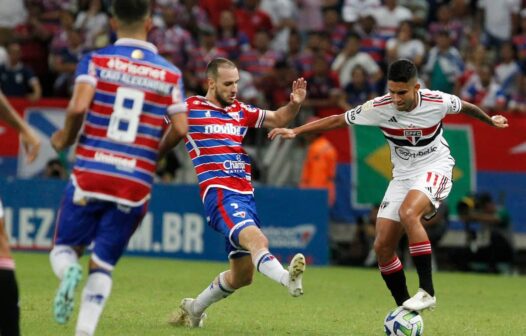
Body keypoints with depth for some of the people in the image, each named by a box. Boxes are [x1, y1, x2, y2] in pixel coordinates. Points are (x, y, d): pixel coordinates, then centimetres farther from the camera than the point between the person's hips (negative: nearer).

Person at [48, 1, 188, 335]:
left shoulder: (95, 61, 0)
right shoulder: (170, 73, 6)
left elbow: (78, 107, -15)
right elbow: (181, 129, -2)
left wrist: (66, 138, 4)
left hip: (90, 174, -1)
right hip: (136, 182, 1)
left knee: (64, 248, 14)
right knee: (103, 265, 9)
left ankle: (69, 271, -21)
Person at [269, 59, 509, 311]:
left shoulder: (437, 102, -17)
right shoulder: (380, 107, -15)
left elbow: (464, 107, 6)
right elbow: (337, 120, -6)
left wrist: (491, 121, 25)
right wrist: (295, 131, -13)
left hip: (434, 169, -4)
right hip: (403, 175, 4)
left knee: (408, 213, -35)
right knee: (382, 246, -6)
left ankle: (427, 291, -30)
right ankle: (405, 308, 11)